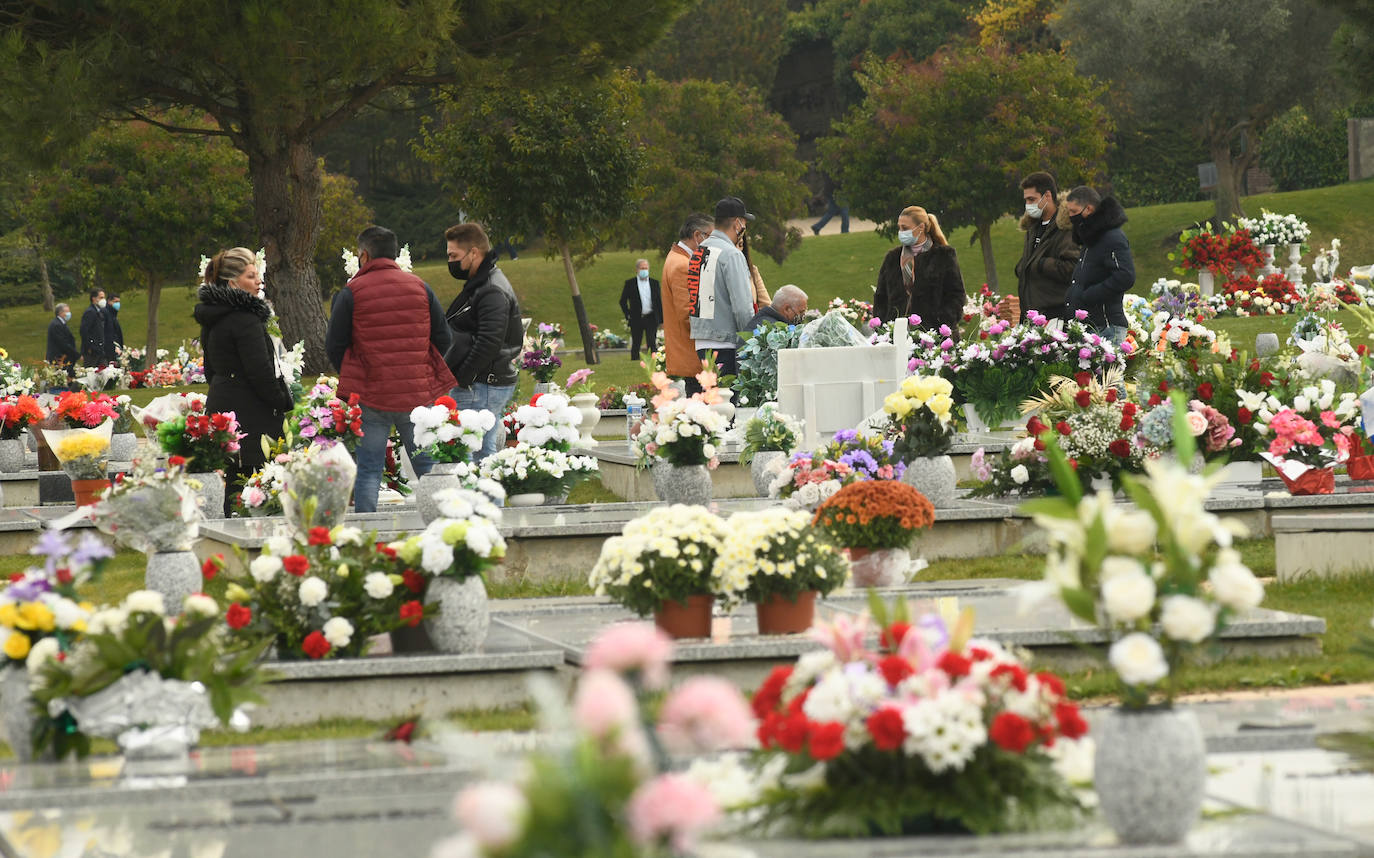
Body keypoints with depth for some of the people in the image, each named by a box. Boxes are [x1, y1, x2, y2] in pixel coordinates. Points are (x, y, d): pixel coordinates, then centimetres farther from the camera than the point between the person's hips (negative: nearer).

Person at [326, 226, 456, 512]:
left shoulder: (350, 294, -5)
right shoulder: (420, 287, 4)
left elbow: (334, 347, -2)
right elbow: (444, 339, 6)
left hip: (371, 394, -2)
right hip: (419, 393, 2)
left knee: (369, 470, 4)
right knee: (428, 468, 9)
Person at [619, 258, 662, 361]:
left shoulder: (654, 283, 9)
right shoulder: (630, 283, 3)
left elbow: (659, 301, 11)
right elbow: (623, 301, 8)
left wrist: (661, 319, 6)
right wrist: (628, 316, 0)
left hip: (651, 318, 1)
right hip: (636, 319, -1)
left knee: (652, 344, -5)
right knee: (635, 345, 3)